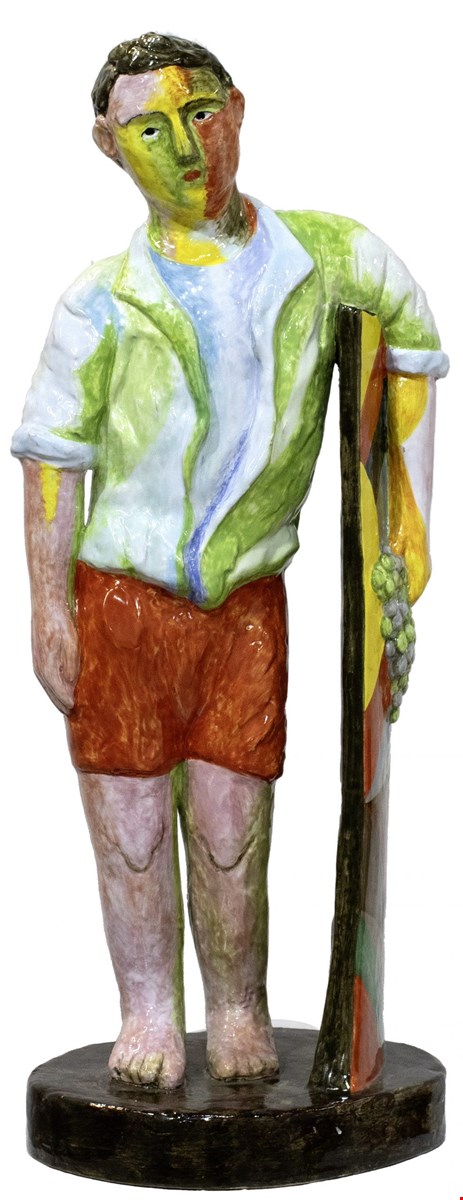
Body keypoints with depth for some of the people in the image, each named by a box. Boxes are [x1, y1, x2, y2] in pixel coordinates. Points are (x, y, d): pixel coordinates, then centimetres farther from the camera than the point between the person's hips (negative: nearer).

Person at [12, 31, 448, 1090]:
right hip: (120, 598, -1)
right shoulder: (105, 299, -5)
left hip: (245, 604, 1)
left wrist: (410, 505, 10)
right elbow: (52, 460, -2)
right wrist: (48, 611, -7)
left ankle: (241, 1019, 23)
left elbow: (411, 341, 16)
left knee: (231, 832, 4)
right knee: (131, 830, 5)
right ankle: (150, 1020, 21)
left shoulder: (328, 257, 0)